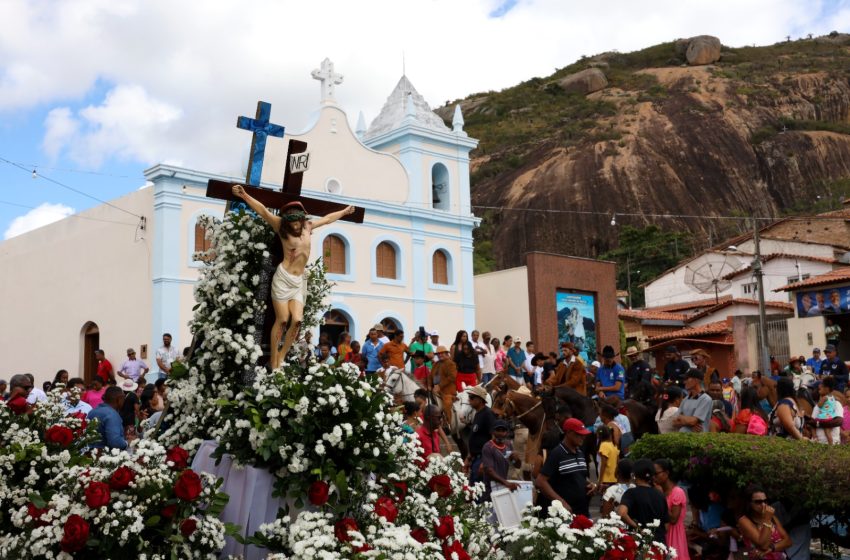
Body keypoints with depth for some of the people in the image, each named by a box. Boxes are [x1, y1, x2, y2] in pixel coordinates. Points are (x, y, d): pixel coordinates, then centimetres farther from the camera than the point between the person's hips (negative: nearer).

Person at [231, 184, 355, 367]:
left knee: (297, 320, -8)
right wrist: (244, 195, -19)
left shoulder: (308, 226, 11)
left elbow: (328, 218, 26)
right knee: (282, 320, -8)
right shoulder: (282, 227, -1)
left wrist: (345, 212, 40)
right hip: (283, 277, -5)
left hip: (299, 281, 5)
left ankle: (281, 357, 4)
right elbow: (263, 211, -9)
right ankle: (273, 362, -2)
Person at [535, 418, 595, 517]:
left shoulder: (580, 453, 13)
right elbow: (540, 482, -16)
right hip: (564, 512, -8)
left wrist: (590, 483, 5)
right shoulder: (557, 454, -11)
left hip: (583, 511, 8)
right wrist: (560, 501, -21)